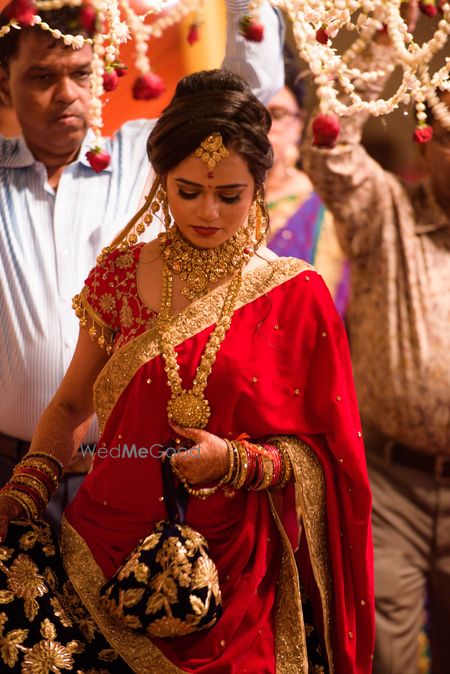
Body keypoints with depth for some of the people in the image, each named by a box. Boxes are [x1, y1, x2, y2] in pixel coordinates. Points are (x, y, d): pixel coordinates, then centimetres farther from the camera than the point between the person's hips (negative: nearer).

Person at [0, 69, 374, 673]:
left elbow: (322, 454, 4)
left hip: (234, 571, -2)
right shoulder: (120, 275, 7)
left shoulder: (296, 296, 1)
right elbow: (70, 406, 16)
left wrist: (238, 461, -12)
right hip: (110, 549, 2)